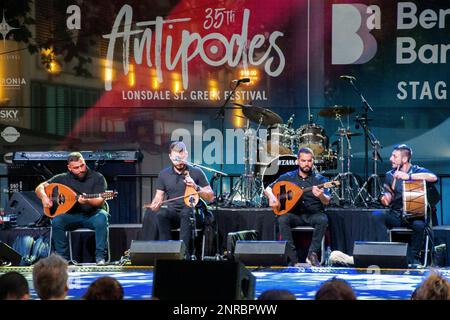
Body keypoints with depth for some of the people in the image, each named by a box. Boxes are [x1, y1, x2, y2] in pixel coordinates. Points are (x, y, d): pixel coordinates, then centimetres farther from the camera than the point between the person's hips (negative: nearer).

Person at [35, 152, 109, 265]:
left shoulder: (97, 178, -4)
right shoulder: (63, 178, 4)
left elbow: (100, 201, -14)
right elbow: (40, 187, 7)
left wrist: (87, 201, -35)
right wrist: (44, 197, -16)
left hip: (92, 215, -2)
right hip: (72, 215, 2)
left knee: (102, 216, -36)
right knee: (57, 221, -29)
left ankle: (100, 256, -30)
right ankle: (63, 257, -15)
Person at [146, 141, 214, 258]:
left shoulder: (196, 173, 3)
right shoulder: (164, 174, 10)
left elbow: (211, 198, 2)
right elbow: (159, 198, 11)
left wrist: (196, 187, -15)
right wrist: (154, 205, -13)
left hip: (192, 213, -2)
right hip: (172, 213, 2)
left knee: (186, 212, -38)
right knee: (160, 214, -32)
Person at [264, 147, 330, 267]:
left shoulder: (319, 179, -1)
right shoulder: (288, 177, 6)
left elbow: (327, 201, -14)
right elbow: (268, 189, 10)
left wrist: (321, 196, -39)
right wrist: (272, 197, -14)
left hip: (313, 214, -1)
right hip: (295, 214, 1)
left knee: (323, 220, -34)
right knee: (283, 219, -30)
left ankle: (312, 254, -26)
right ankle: (293, 259, -28)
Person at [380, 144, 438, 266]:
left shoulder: (417, 171, 1)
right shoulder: (390, 175, 13)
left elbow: (433, 178, -20)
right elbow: (386, 200, 15)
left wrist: (408, 176, -24)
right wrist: (385, 198, -11)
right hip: (395, 214, 3)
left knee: (419, 225, -36)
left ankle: (413, 257, -18)